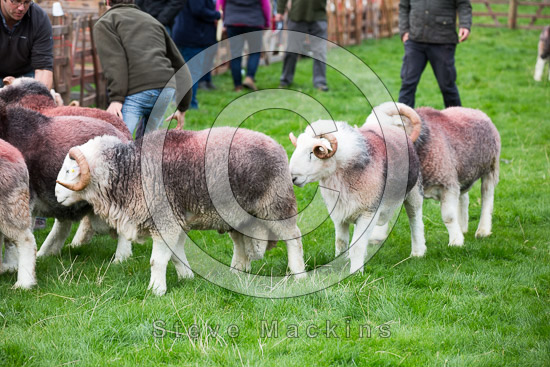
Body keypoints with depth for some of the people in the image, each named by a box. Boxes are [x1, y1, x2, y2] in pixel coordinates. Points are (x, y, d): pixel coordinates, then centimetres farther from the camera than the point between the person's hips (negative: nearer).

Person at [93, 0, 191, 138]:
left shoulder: (104, 23, 16)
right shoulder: (152, 20, 34)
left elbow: (114, 61, -5)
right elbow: (179, 64, 30)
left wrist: (116, 98, -12)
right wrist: (182, 108, 32)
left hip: (134, 94, -6)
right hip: (167, 91, 6)